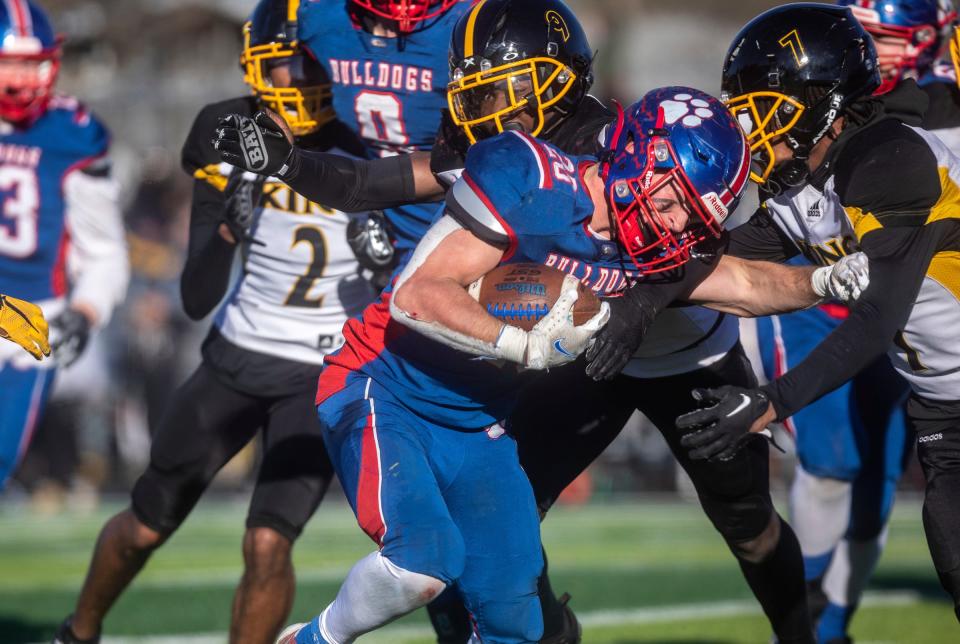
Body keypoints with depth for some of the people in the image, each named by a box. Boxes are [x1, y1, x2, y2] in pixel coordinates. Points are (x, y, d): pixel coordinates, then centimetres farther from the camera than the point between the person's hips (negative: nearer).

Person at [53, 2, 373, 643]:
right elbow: (197, 299, -13)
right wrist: (224, 229, -31)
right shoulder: (228, 136, -12)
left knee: (268, 544, -18)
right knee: (145, 528, 15)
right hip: (238, 351, 3)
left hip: (325, 373, -3)